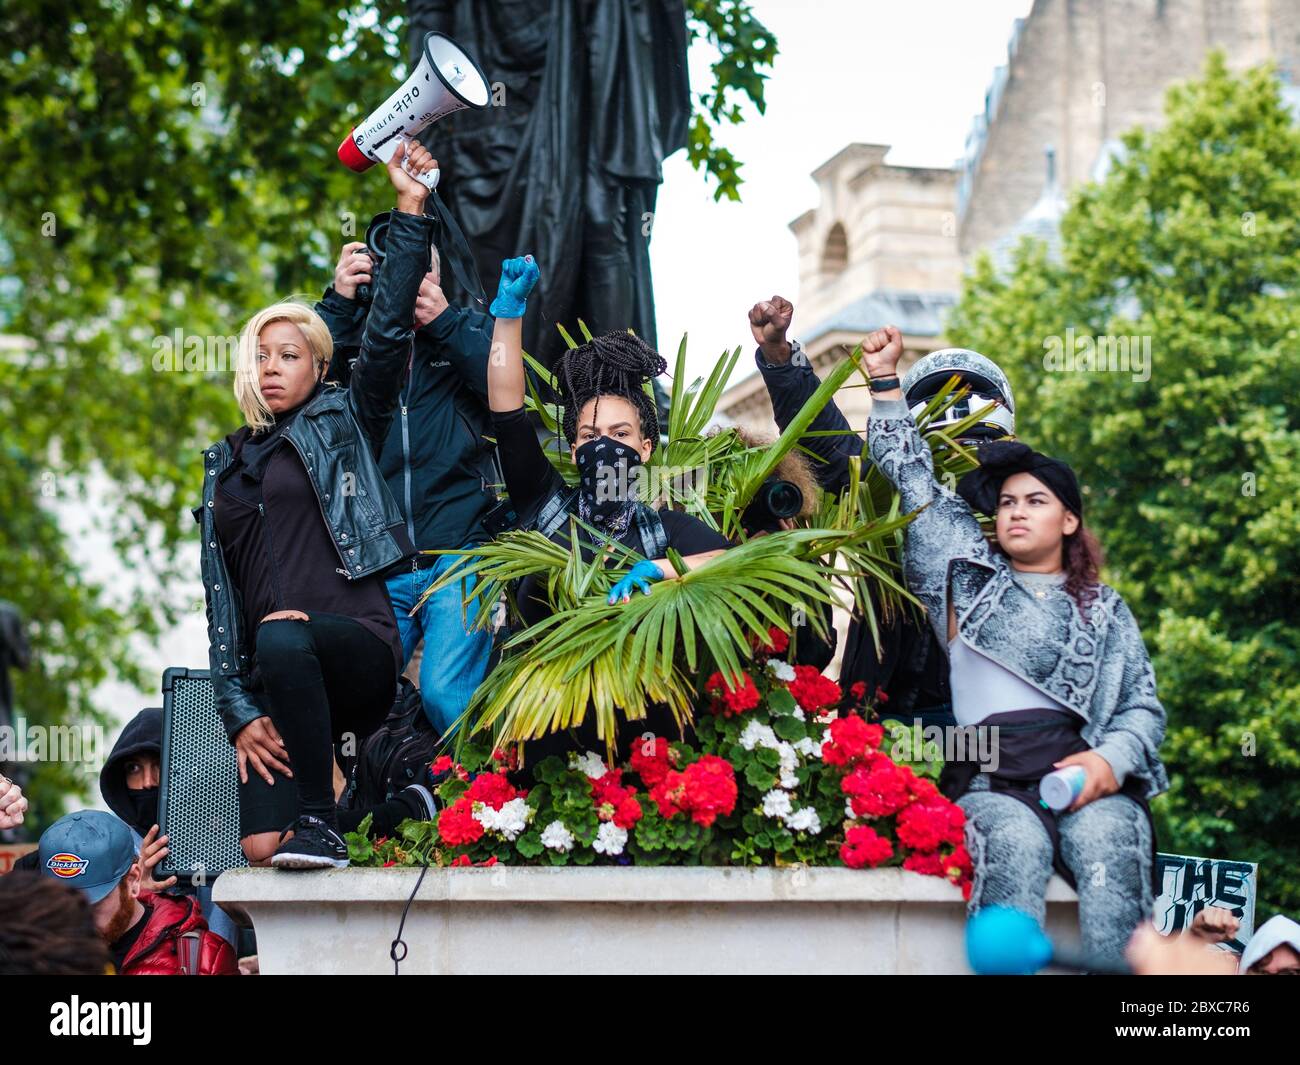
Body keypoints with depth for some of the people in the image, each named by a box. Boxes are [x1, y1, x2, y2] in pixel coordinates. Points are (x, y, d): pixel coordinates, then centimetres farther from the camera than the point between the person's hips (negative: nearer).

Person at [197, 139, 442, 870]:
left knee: (284, 638, -40)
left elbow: (390, 334, -4)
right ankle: (334, 768, 16)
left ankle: (321, 823, -24)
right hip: (270, 675, 3)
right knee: (259, 845, -18)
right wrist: (239, 712, 2)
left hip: (359, 642, -3)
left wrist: (411, 212, -7)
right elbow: (221, 593, 14)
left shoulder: (344, 423, 12)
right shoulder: (225, 466, 21)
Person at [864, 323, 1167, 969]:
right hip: (990, 778, 0)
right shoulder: (971, 575, 24)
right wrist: (886, 381, 21)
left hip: (1083, 773, 0)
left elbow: (1143, 705, 15)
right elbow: (915, 485, 23)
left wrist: (1112, 759, -6)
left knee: (1105, 845, -34)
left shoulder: (1104, 609, 24)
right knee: (1016, 844, -35)